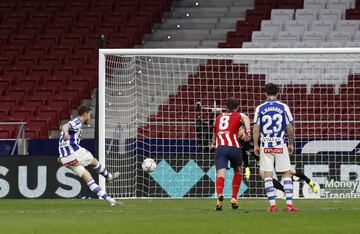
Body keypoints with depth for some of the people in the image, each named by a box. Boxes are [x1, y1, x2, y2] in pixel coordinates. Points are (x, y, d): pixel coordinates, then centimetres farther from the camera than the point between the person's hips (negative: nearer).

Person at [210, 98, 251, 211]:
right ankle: (234, 198, 17)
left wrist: (213, 143, 60)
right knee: (238, 171, 23)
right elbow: (246, 118, -11)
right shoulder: (239, 116, 15)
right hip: (233, 147, -1)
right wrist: (248, 131, -28)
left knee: (220, 173, -10)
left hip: (219, 147, 1)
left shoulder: (219, 117, 25)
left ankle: (220, 195, -37)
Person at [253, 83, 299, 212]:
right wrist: (291, 144, 11)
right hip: (280, 145, 0)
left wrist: (255, 145, 8)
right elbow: (290, 128, 0)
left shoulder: (260, 108, 1)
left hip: (265, 146, 0)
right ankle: (289, 204, -4)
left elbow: (255, 129, 0)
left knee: (267, 176, 3)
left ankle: (272, 204, -3)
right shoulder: (284, 107, 0)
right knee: (287, 173, 4)